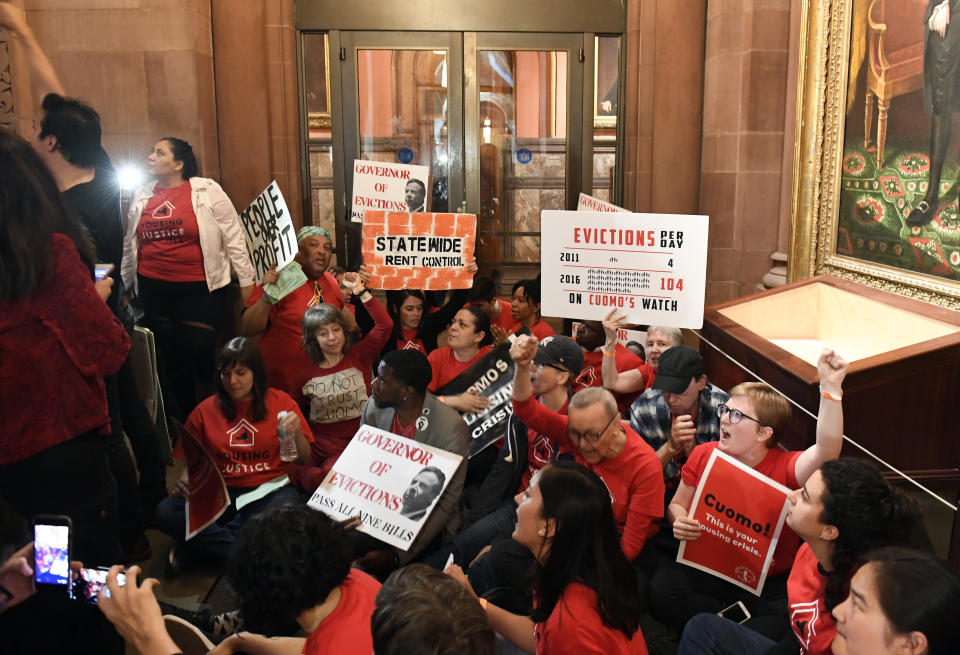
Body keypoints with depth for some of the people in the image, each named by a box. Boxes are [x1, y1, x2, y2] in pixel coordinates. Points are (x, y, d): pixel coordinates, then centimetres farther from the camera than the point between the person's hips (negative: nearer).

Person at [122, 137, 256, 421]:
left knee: (199, 352, -7)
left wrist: (246, 280, -5)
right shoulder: (141, 196, 10)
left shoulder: (207, 192, -3)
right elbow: (129, 245, 18)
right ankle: (182, 425, 24)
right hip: (153, 288, 4)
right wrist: (124, 284, 19)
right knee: (169, 357, 9)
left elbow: (233, 237, -3)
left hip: (199, 288, -4)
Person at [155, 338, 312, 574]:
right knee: (166, 511, -25)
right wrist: (184, 482, -9)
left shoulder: (280, 402, 7)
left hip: (268, 491, -1)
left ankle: (199, 546, -19)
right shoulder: (205, 411, 11)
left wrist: (296, 433, -13)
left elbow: (304, 459, 7)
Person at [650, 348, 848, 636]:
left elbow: (826, 451, -39)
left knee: (788, 628, -31)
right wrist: (679, 521, -17)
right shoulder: (703, 455, -4)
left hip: (769, 582, -2)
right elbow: (678, 504, 9)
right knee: (661, 588, -25)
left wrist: (830, 389, -50)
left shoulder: (785, 469, -16)